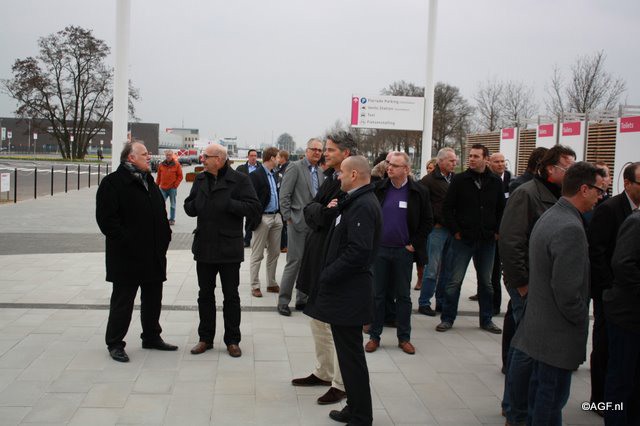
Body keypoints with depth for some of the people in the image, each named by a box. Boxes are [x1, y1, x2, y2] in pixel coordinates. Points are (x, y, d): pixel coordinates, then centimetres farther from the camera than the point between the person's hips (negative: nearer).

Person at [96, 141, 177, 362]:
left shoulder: (150, 182, 15)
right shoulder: (113, 183, -11)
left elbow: (161, 213, 21)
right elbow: (106, 218, -17)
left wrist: (164, 237, 8)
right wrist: (126, 242, -20)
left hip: (154, 255, 8)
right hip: (127, 258, -8)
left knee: (153, 299, 16)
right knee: (123, 301, 2)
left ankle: (152, 337, 31)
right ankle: (115, 344, 14)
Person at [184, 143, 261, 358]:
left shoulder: (239, 180, -10)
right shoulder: (200, 179, 7)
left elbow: (254, 209, -15)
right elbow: (189, 206, 12)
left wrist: (229, 204, -23)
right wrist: (194, 206, -10)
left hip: (229, 249, -5)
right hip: (204, 247, 5)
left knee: (231, 296, 7)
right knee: (205, 295, 13)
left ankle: (232, 340, 19)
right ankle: (205, 338, 26)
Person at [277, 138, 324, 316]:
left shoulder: (320, 173, 14)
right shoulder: (296, 167, -6)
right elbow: (284, 195, -9)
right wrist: (288, 218, -11)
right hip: (298, 223, -6)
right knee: (294, 261, -4)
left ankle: (302, 299, 20)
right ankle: (283, 301, 6)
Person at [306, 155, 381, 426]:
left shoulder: (363, 206, -18)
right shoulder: (355, 202, 14)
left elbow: (358, 251, -26)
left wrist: (327, 275, -18)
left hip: (349, 293, -10)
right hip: (344, 290, 10)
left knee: (351, 356, 0)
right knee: (349, 354, 17)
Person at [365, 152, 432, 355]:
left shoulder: (419, 192, -3)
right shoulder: (379, 189, 0)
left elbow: (428, 221, 1)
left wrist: (414, 244, -5)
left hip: (404, 252, -1)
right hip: (379, 249, 1)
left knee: (403, 296, 9)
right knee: (377, 294, 7)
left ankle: (404, 338, 20)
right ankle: (374, 336, 17)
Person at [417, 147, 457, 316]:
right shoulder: (429, 180, -6)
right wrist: (433, 222, -8)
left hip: (453, 229, 6)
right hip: (437, 229, -5)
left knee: (447, 269, 11)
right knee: (433, 268, -3)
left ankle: (441, 302, 22)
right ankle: (424, 303, 6)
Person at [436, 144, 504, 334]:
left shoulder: (495, 182, 4)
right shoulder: (459, 180, -4)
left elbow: (502, 209, 11)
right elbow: (447, 208, -4)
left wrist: (497, 231, 2)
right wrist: (455, 231, -8)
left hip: (487, 241, 3)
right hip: (463, 239, -3)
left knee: (486, 282, 13)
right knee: (455, 281, 1)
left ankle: (486, 320, 24)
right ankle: (447, 319, 11)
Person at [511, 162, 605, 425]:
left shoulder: (549, 217, 8)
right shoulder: (570, 228, -24)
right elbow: (567, 289, -26)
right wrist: (581, 319, -9)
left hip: (540, 322, 10)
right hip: (559, 333, -10)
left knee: (540, 383, 22)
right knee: (553, 395, 2)